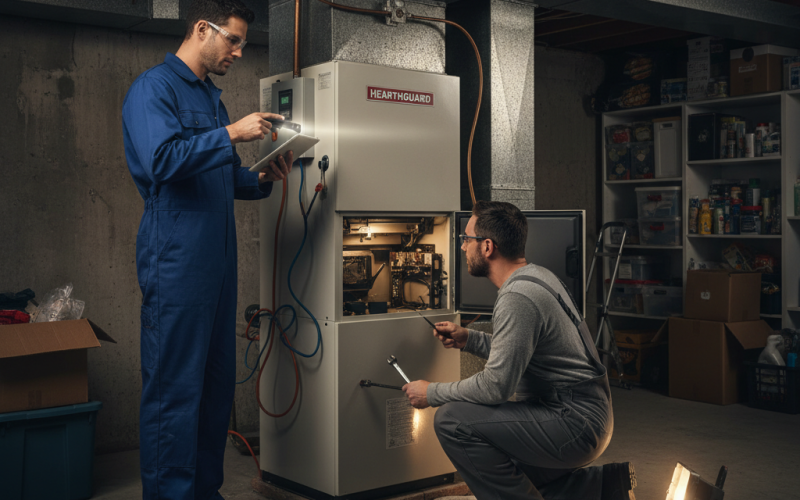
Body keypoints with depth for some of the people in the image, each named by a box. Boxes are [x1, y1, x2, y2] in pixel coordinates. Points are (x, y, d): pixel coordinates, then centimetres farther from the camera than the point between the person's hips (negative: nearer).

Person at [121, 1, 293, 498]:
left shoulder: (212, 97, 21)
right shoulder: (154, 87, -5)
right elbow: (161, 160, -21)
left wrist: (262, 180, 7)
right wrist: (231, 134, -18)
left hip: (218, 260, 9)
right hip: (176, 263, -9)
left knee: (217, 383, 12)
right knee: (175, 389, -5)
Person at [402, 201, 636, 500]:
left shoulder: (518, 298, -22)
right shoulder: (535, 275, 10)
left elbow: (496, 385, -24)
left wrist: (432, 393, -10)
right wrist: (468, 339, 11)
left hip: (576, 423, -10)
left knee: (452, 420, -19)